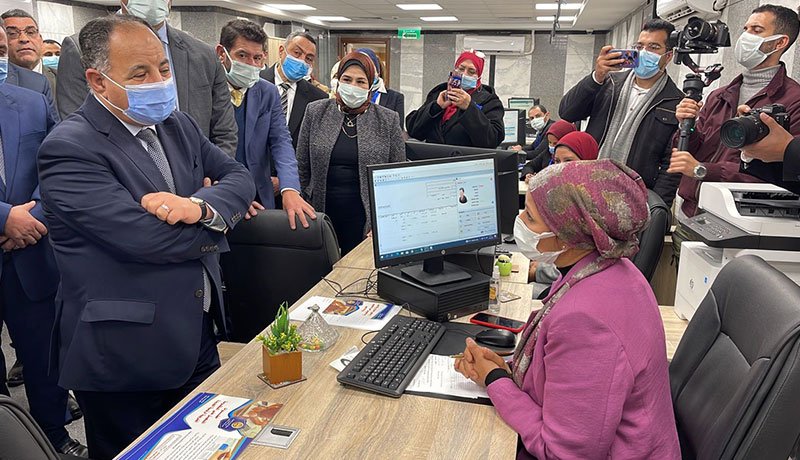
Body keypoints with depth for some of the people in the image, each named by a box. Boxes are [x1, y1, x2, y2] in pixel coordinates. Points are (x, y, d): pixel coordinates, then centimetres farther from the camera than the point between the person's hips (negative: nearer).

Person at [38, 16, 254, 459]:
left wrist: (200, 206, -20)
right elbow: (144, 238, -27)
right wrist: (212, 219, -9)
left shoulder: (178, 126, 8)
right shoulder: (69, 148, -17)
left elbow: (238, 176, 3)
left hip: (199, 336, 7)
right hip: (125, 358, -7)